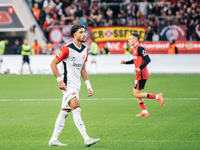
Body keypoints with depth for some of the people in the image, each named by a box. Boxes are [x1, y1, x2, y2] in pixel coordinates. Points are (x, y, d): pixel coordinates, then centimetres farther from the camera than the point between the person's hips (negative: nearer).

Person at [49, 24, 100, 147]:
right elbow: (53, 63, -8)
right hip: (68, 85, -8)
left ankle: (54, 140, 14)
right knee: (76, 109, -17)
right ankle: (86, 139, -20)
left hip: (76, 86, 8)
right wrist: (59, 80, -15)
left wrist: (88, 85, 13)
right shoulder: (67, 49, -13)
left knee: (65, 112, 9)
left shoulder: (85, 50, 11)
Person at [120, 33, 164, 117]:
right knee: (136, 93, 10)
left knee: (136, 94, -9)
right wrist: (125, 62, 19)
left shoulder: (139, 48, -14)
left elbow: (147, 59, -22)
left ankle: (157, 97, -8)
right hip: (139, 75, 10)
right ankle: (144, 112, 13)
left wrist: (140, 68, -29)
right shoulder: (135, 49, 16)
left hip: (141, 75, -10)